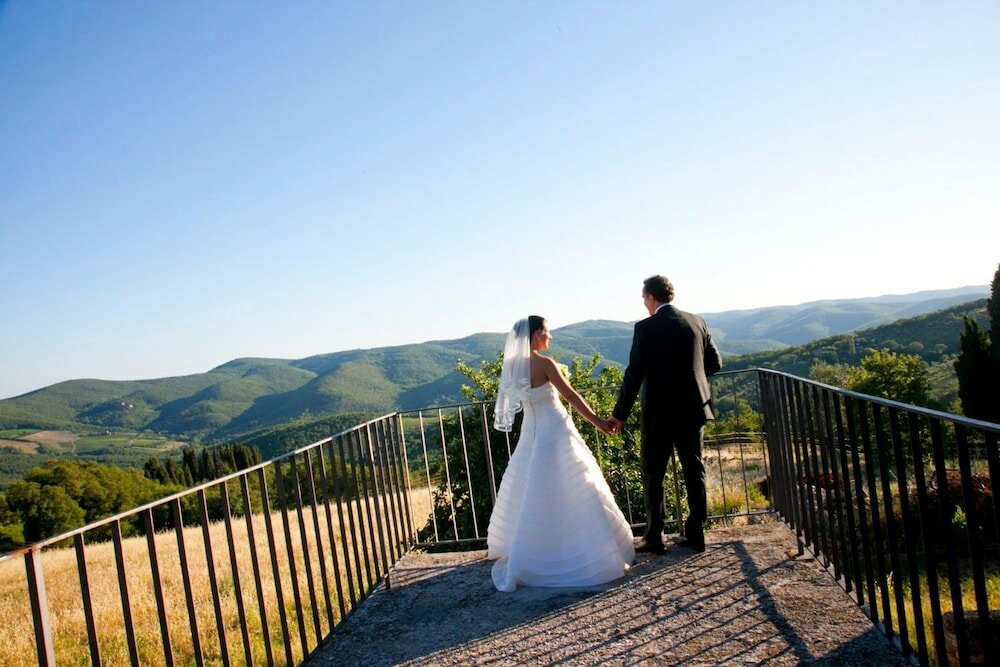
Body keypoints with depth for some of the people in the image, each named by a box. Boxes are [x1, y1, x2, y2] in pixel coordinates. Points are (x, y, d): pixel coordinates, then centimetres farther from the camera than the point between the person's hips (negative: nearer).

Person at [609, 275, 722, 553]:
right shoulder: (696, 321, 4)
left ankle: (654, 537, 10)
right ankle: (695, 533, 19)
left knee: (653, 474, 6)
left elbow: (634, 373, -13)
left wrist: (619, 414, -7)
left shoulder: (646, 327, -11)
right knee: (694, 471, 13)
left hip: (660, 413, -5)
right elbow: (715, 363, 9)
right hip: (694, 408, 5)